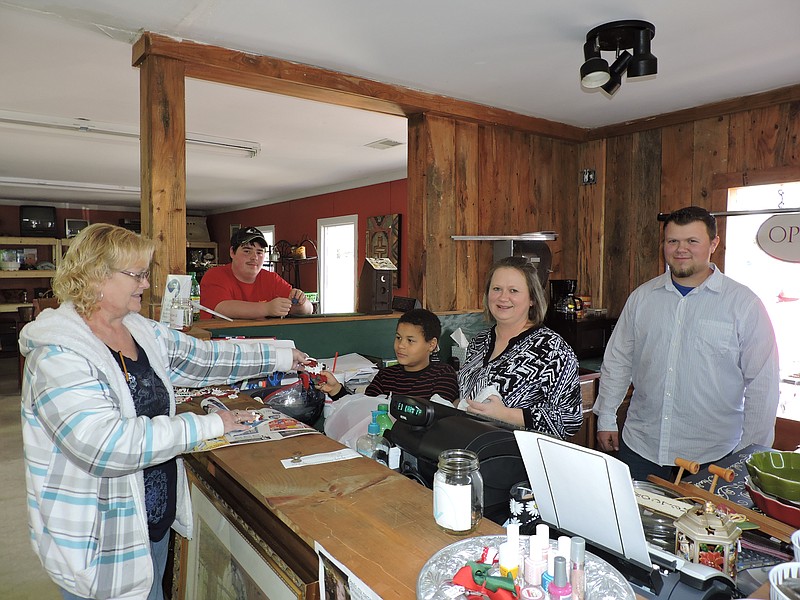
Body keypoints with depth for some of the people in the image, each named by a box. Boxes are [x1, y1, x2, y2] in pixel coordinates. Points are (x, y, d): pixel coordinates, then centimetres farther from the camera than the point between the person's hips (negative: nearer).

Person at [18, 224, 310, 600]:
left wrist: (282, 358, 6)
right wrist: (208, 426, -28)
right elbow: (107, 444, -33)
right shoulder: (57, 354, -24)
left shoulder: (142, 331, 1)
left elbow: (205, 357, 7)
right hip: (99, 539, -7)